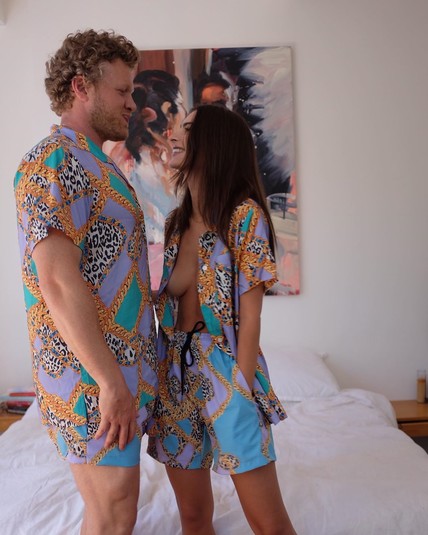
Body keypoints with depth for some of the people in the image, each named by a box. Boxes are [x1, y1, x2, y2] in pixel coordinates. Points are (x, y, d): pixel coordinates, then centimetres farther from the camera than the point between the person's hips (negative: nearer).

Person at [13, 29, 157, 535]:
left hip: (120, 368, 9)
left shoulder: (96, 166, 16)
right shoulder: (54, 161, -15)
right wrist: (111, 381, -23)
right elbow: (57, 280, -23)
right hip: (93, 378, -9)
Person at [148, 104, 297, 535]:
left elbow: (249, 317, -11)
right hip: (176, 373, 6)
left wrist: (241, 392, -13)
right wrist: (160, 379, 7)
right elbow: (167, 304, 12)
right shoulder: (176, 222, 11)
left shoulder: (245, 214, -9)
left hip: (225, 370, -6)